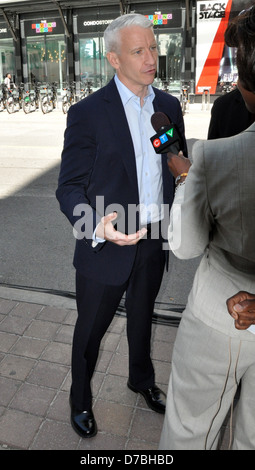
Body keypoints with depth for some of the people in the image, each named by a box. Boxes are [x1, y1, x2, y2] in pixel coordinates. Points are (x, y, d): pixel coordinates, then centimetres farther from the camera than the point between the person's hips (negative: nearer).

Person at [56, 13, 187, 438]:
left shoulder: (169, 106, 3)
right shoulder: (87, 113, -14)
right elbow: (69, 186, -14)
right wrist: (97, 224, -32)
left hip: (154, 241, 5)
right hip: (106, 245, -4)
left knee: (142, 318, 26)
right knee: (90, 330, 16)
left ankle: (142, 380, 55)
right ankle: (80, 401, 45)